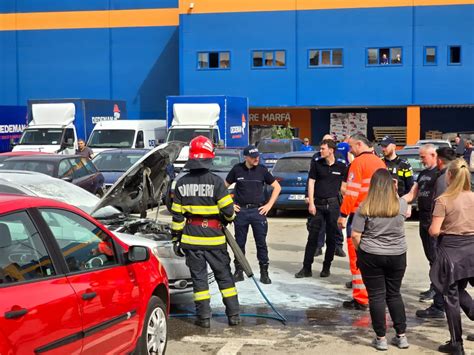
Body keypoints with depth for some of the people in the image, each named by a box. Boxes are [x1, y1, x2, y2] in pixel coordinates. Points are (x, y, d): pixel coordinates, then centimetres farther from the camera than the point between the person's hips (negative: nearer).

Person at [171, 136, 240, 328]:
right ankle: (233, 314, 14)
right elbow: (228, 210, -11)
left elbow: (177, 215, 1)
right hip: (213, 238, -2)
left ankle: (204, 317, 9)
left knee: (198, 277, 9)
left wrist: (176, 238, 10)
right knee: (224, 276, 11)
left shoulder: (182, 183, -2)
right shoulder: (215, 181, -12)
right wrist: (228, 219, 12)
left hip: (191, 239, 2)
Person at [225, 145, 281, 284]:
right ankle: (239, 271, 16)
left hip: (258, 210, 0)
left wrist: (269, 205, 3)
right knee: (239, 243, 6)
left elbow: (277, 187, 9)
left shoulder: (262, 170, 2)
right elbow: (224, 186, 11)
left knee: (261, 242, 0)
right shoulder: (237, 169, 1)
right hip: (241, 210, 0)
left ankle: (264, 272, 7)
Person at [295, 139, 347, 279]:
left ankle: (326, 268, 17)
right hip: (318, 204, 0)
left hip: (333, 204, 0)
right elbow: (311, 183, 2)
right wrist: (311, 203, -5)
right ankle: (306, 268, 5)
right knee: (312, 236, 1)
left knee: (331, 237, 6)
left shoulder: (341, 167, 2)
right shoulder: (317, 164, 2)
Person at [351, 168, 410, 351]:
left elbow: (355, 235, -10)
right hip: (397, 256, 3)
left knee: (376, 296, 6)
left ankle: (381, 339, 11)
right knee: (394, 294, 16)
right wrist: (396, 193, 26)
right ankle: (401, 336, 20)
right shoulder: (401, 204, -3)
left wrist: (360, 251, 6)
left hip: (371, 257, -3)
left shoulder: (365, 207, -10)